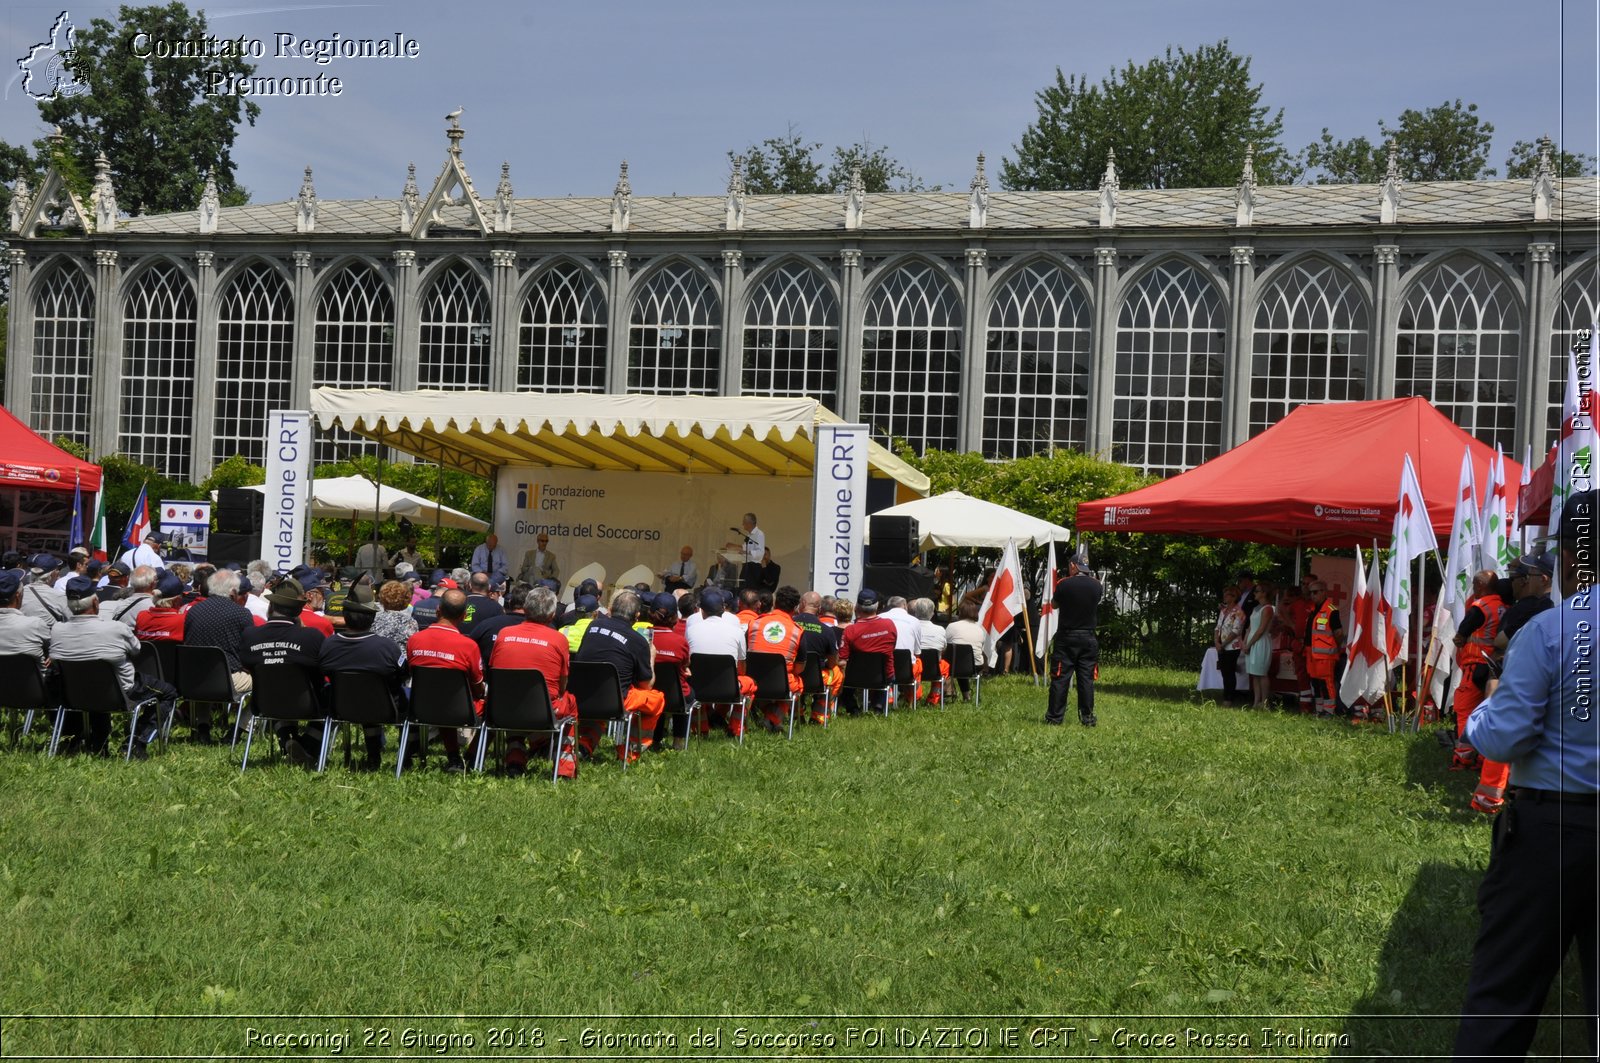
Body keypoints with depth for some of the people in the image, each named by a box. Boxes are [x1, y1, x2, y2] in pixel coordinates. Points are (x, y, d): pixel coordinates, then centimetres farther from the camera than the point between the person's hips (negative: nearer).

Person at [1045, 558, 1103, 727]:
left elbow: (1054, 604, 6)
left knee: (1060, 678, 2)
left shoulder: (1064, 585, -11)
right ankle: (1087, 717, 7)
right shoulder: (1096, 585, -3)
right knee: (1086, 679, 6)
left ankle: (1055, 717, 3)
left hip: (1066, 638, -2)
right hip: (1088, 638, 2)